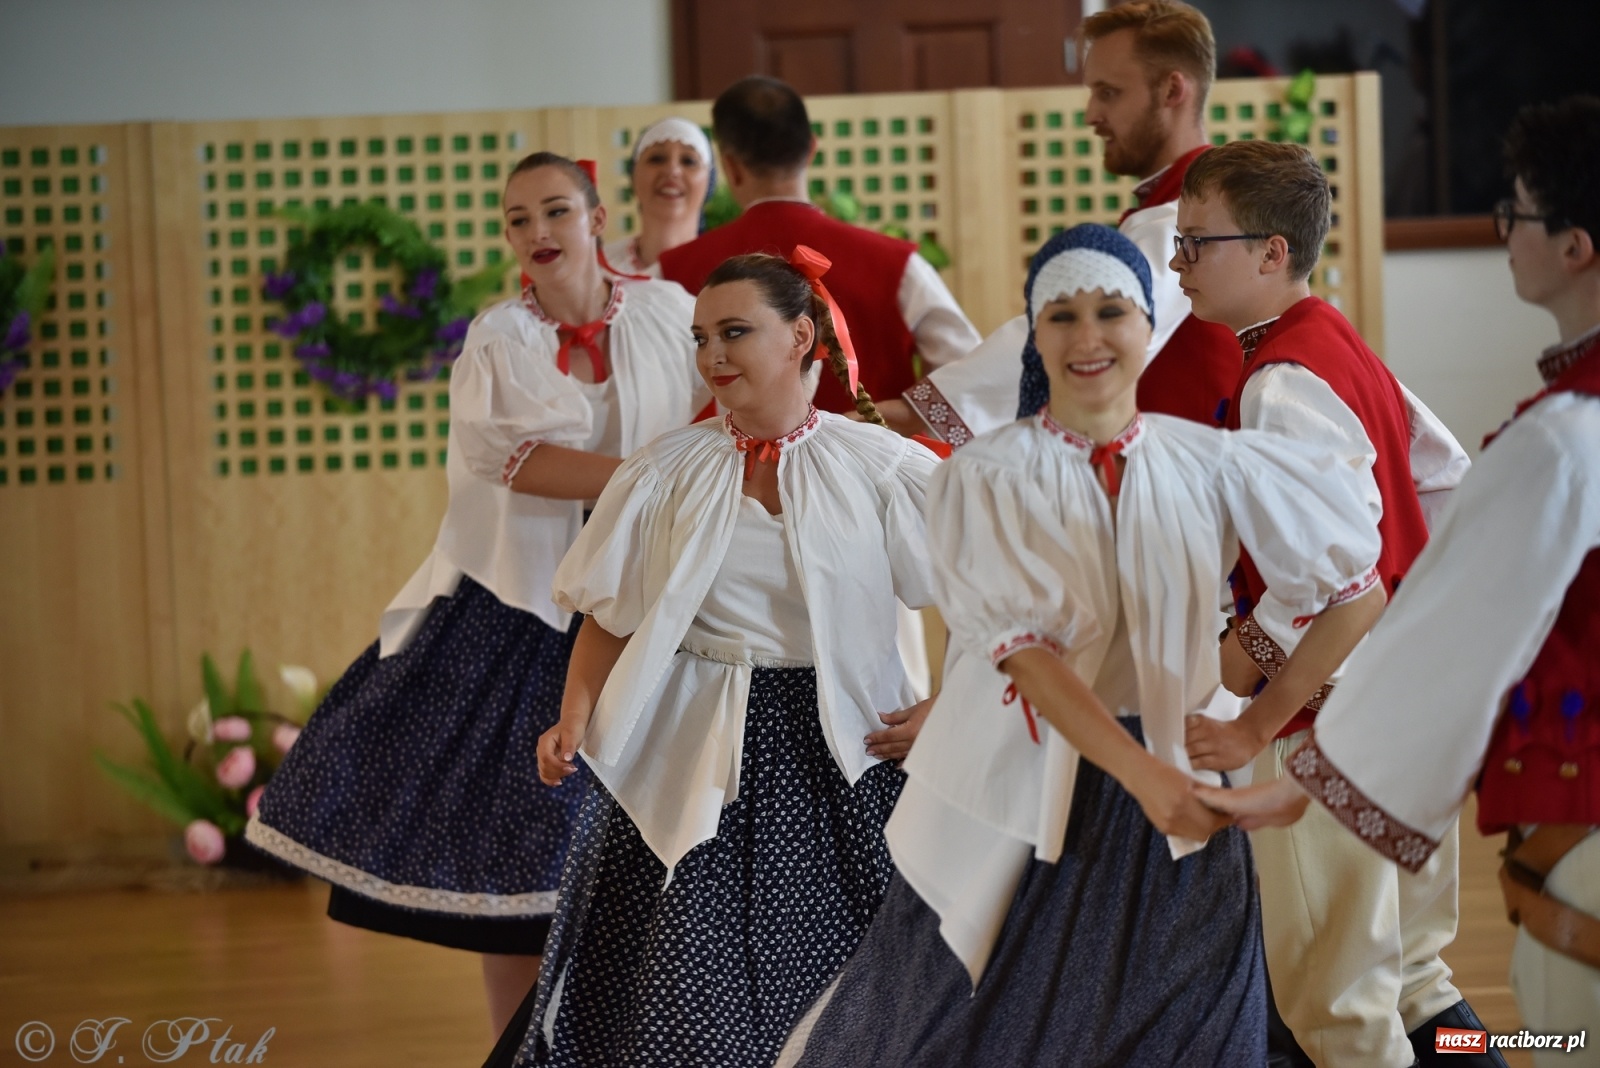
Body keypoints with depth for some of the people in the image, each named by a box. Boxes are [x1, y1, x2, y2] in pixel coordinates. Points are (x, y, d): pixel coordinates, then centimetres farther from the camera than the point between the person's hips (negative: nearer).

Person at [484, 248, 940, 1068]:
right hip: (696, 761, 1)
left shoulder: (880, 465, -1)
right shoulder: (667, 472, 5)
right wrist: (574, 722, -7)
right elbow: (611, 618, 7)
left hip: (839, 755, -1)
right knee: (689, 1000, -4)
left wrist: (941, 709, -6)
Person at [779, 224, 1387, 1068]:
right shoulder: (985, 479, -4)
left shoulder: (1210, 465, 1)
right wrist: (1142, 772, -26)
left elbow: (1356, 595, 2)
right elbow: (1023, 650, -15)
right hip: (1019, 799, -2)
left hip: (1175, 811, 2)